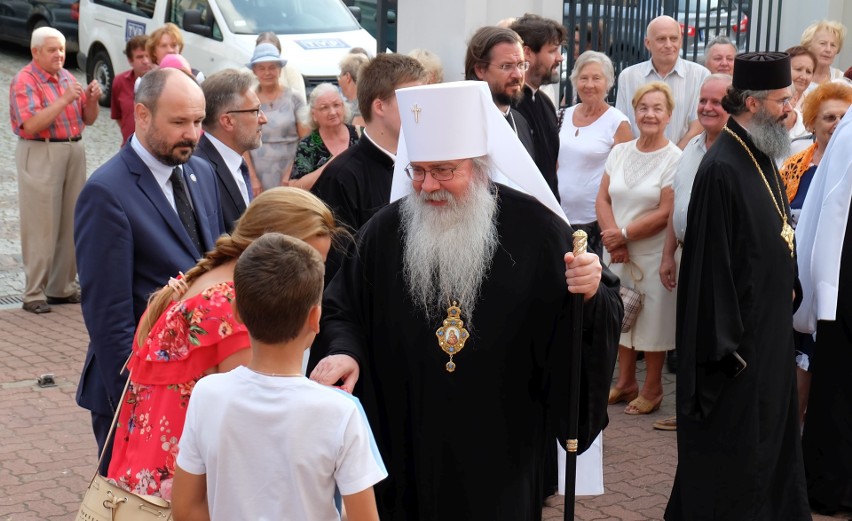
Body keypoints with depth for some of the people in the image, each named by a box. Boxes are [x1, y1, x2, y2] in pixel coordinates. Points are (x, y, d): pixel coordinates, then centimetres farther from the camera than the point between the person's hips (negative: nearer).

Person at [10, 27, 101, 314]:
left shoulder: (67, 77, 15)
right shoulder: (25, 81, -7)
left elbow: (88, 119, 16)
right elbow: (31, 125, -20)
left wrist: (92, 99, -5)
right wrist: (65, 100, -23)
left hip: (74, 151, 7)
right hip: (40, 155, -7)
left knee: (71, 223, 7)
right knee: (41, 226, -6)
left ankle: (63, 287, 16)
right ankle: (34, 294, 0)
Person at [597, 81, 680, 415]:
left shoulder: (674, 159, -11)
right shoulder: (619, 152, 6)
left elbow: (666, 213, -15)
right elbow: (603, 199, 3)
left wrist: (624, 234, -14)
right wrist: (615, 241, -11)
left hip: (654, 254, -5)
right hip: (617, 252, 5)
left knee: (653, 319, 4)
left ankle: (652, 389, 18)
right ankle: (625, 382, 29)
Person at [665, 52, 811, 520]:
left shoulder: (762, 157, 7)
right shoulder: (722, 168, -21)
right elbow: (711, 262, -21)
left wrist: (788, 289, 14)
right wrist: (723, 344, -20)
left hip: (770, 329, 9)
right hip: (738, 334, -9)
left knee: (767, 438, 18)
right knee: (729, 449, 3)